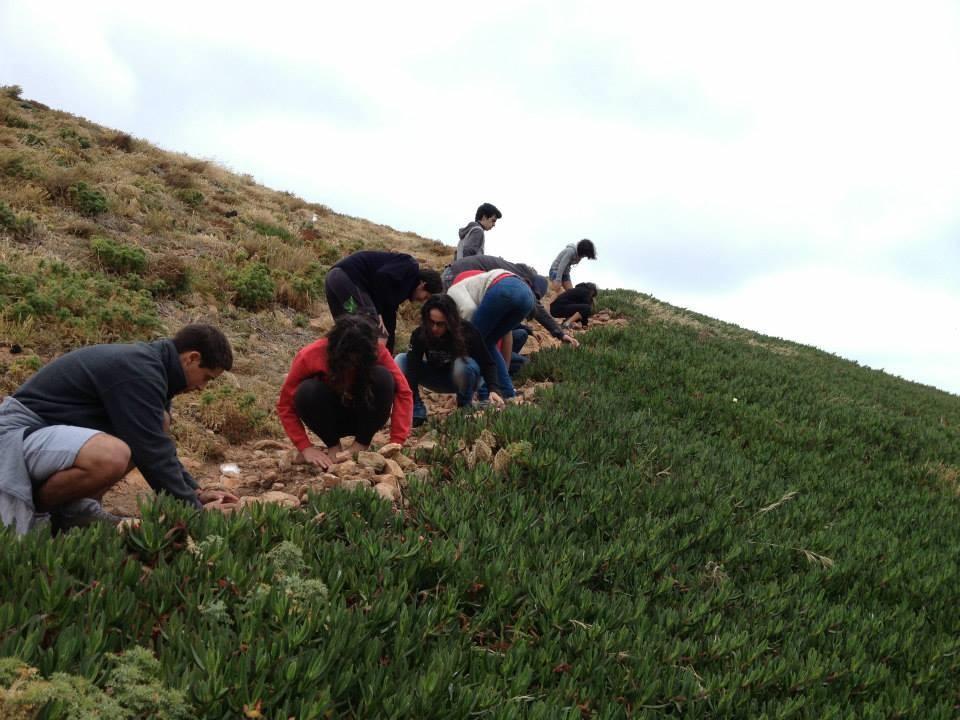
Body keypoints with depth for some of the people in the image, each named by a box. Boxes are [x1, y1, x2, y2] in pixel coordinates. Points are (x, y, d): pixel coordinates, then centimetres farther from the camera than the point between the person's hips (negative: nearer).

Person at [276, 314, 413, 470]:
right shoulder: (310, 356, -26)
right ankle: (333, 446, -9)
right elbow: (285, 404, -19)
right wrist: (306, 448, -28)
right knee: (307, 391, -32)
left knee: (383, 378, -29)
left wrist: (395, 444, -35)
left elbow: (403, 392, -26)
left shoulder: (377, 352, -24)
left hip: (363, 417, 0)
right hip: (328, 418, 0)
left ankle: (361, 445, -13)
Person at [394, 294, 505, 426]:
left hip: (463, 378, -2)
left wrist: (493, 389, -40)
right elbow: (412, 368, -32)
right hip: (436, 378, 2)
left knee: (463, 364, -38)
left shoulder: (467, 331, -28)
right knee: (401, 360, -22)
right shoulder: (419, 335, -24)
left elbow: (487, 363, -23)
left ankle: (465, 408, -11)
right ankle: (417, 412, -19)